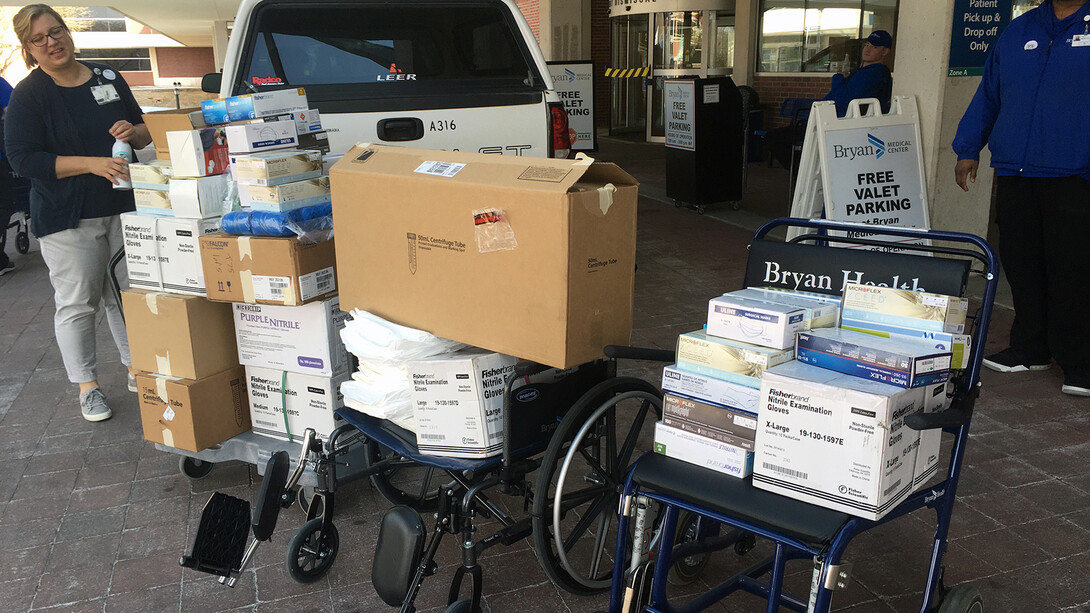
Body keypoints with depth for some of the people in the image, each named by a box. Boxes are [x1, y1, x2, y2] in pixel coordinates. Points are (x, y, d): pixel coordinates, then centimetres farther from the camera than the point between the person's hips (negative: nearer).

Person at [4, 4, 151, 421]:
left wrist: (133, 132, -7)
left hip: (123, 206, 4)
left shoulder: (108, 79, 9)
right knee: (77, 303, 1)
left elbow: (145, 131, 18)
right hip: (67, 216, -4)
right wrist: (93, 163, -22)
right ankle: (87, 386, 13)